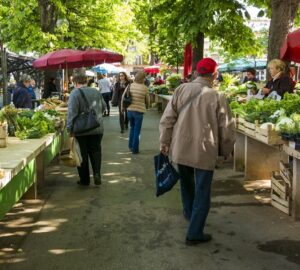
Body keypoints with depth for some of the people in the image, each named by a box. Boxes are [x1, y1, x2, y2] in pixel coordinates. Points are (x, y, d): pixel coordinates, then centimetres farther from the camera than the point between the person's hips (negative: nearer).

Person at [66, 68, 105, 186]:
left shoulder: (75, 94, -15)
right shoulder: (96, 91, 1)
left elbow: (72, 113, -19)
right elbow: (103, 107, 14)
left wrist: (70, 129, -13)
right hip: (97, 129, 4)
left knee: (83, 153, 8)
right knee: (95, 151, 16)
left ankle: (84, 179, 17)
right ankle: (97, 173, -1)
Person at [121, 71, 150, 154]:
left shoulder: (130, 86, -2)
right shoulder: (144, 88, -10)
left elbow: (123, 97, 4)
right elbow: (147, 100, 1)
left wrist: (122, 107, 20)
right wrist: (147, 106, 23)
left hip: (130, 110, 4)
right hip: (139, 111, -4)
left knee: (132, 128, 23)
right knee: (137, 131, 6)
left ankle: (130, 145, 29)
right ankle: (135, 149, 12)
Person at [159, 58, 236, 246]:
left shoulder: (181, 90, -3)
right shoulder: (217, 97, -11)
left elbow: (167, 118, -1)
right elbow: (227, 128, -5)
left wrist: (165, 142, 9)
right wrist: (226, 150, 10)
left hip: (180, 148, 4)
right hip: (204, 151, -4)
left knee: (186, 183, 27)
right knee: (202, 193, 7)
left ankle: (189, 212, 49)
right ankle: (194, 234, 11)